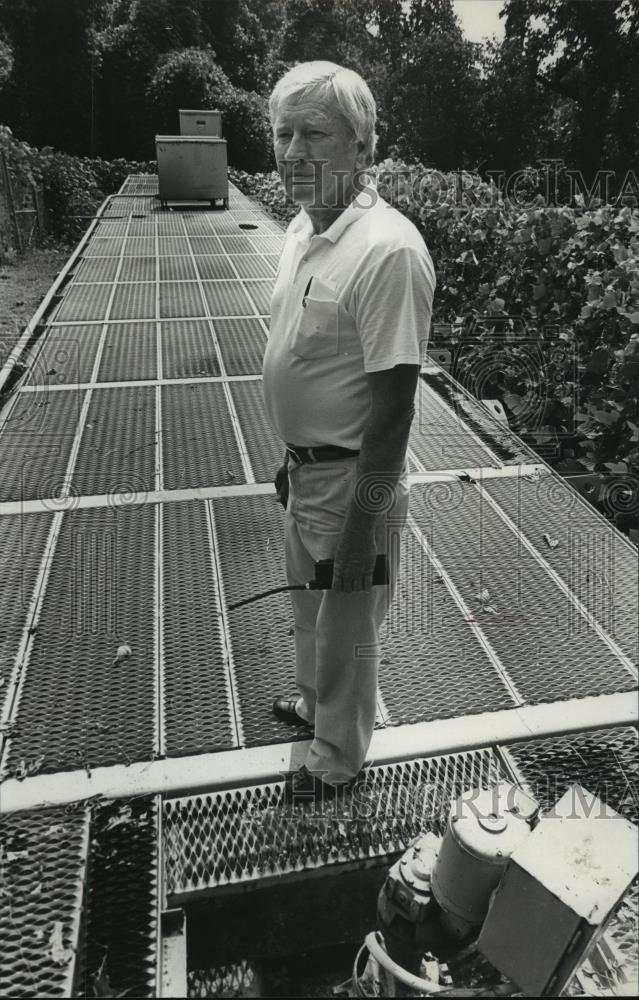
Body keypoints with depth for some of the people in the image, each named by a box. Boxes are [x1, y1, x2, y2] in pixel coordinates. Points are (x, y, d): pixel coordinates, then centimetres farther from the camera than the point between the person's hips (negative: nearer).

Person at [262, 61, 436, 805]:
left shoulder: (387, 250, -24)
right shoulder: (303, 227, 5)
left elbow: (393, 400, -24)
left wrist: (363, 527, -21)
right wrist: (291, 459, 18)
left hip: (351, 479, -8)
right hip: (305, 469, 9)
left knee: (345, 629, 14)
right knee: (308, 610, 28)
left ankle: (337, 758, 40)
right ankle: (313, 702, 56)